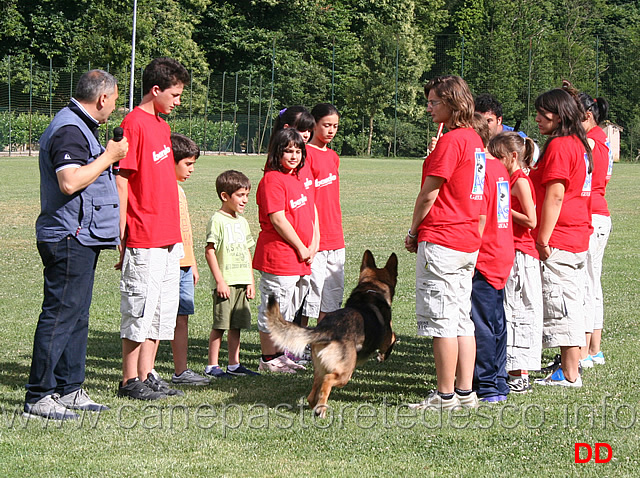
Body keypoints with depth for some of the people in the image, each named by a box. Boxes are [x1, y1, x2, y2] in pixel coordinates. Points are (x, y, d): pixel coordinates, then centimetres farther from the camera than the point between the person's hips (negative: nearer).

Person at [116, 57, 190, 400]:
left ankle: (147, 376, 17)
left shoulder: (162, 126, 16)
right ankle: (130, 381, 5)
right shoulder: (134, 124, -11)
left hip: (169, 237, 9)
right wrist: (122, 234, -16)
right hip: (143, 238, -9)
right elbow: (121, 181, -14)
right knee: (139, 309, -3)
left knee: (162, 310, 11)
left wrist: (176, 232, 18)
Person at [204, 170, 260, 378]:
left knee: (236, 325, 10)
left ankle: (234, 365, 17)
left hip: (241, 282, 7)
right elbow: (209, 251, -12)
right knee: (220, 325, -5)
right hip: (225, 282, -7)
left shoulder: (242, 222, 15)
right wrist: (219, 280, -15)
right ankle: (212, 366, 1)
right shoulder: (217, 220, -8)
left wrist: (251, 281, 15)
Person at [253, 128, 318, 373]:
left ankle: (280, 355, 27)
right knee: (274, 308, -1)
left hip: (302, 258, 9)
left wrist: (314, 243, 6)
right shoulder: (272, 180, -14)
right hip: (278, 256, -9)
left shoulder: (303, 173, 11)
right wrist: (301, 249, -13)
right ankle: (269, 358, 8)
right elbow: (278, 220, -18)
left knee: (289, 308, 16)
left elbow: (311, 208, 17)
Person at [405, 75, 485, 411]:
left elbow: (428, 195, -13)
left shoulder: (450, 141, -15)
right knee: (462, 319, 12)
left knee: (440, 320, -4)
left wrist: (412, 232, 1)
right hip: (468, 241, 9)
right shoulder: (474, 139, 12)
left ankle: (445, 395, 0)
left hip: (440, 241, -9)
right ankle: (465, 391, 15)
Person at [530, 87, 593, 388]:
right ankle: (570, 368, 18)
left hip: (558, 240, -10)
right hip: (577, 236, 10)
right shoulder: (579, 143, 16)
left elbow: (555, 196, -20)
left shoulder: (559, 146, -15)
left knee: (560, 305, -6)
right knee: (570, 303, 13)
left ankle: (569, 375, -4)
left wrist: (543, 239, -19)